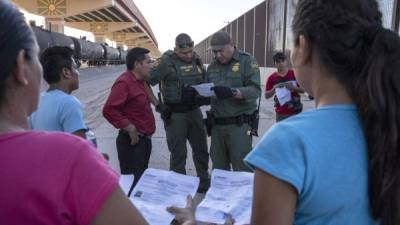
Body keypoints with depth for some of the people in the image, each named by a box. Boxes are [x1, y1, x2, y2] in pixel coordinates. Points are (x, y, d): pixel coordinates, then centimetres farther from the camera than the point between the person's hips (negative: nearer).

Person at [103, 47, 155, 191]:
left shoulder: (139, 81, 11)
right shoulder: (124, 82, -20)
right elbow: (108, 110, -27)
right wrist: (129, 127, -23)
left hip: (143, 139, 10)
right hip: (132, 141, -10)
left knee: (142, 178, 20)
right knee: (131, 181, -2)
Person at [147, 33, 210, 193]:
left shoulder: (196, 59, 6)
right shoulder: (166, 62, -12)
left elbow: (204, 82, 18)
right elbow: (145, 81, -13)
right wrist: (157, 104, -14)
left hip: (195, 111, 6)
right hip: (175, 114, -6)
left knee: (201, 149, 16)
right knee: (178, 153, 4)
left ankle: (204, 182, 35)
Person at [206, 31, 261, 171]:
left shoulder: (247, 61, -3)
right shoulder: (212, 66, 15)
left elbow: (255, 90, -14)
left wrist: (231, 92, -29)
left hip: (239, 124, -5)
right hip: (216, 124, 5)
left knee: (242, 169, -2)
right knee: (218, 168, 11)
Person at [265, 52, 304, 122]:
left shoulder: (294, 74, 0)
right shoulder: (272, 78, 2)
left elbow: (303, 90, 2)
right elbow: (267, 95, 2)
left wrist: (293, 87, -16)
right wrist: (274, 88, -15)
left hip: (295, 111, -1)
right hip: (280, 113, 1)